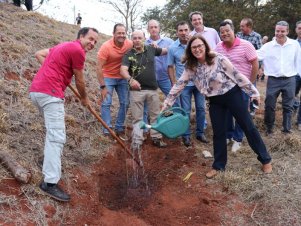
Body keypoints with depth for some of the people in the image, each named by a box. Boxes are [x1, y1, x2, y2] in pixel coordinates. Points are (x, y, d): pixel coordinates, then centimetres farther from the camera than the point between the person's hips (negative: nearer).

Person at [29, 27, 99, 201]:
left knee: (54, 132, 23)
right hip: (50, 93, -11)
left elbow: (39, 54, 28)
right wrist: (85, 98, 17)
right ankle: (50, 183, -15)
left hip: (37, 90, 11)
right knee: (57, 137, -14)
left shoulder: (64, 46, 24)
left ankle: (52, 165, 34)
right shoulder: (77, 50, -5)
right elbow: (79, 80, 1)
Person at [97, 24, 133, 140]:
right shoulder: (106, 46, -21)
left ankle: (119, 129, 18)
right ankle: (107, 132, 0)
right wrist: (103, 86, -20)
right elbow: (99, 67, -19)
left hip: (122, 78, 4)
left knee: (125, 103, 5)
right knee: (106, 103, -7)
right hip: (108, 77, -3)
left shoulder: (130, 44, -14)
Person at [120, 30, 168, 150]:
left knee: (155, 115, 12)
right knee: (137, 117, 4)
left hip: (153, 89, 3)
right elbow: (123, 70, -21)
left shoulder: (151, 49, 5)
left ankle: (156, 138, 25)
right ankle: (136, 141, 8)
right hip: (137, 90, -3)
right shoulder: (128, 54, -5)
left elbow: (166, 50, 22)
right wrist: (130, 79, -38)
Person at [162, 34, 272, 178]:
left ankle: (265, 159, 21)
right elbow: (179, 85, -3)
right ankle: (218, 165, 26)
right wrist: (167, 103, -4)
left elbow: (238, 76, -13)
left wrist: (253, 92, -8)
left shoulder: (219, 60, -18)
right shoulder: (191, 68, -6)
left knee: (248, 127, 5)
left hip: (232, 95, -3)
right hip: (215, 102, 4)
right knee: (218, 133, 9)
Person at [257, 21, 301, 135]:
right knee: (269, 105, 4)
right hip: (273, 80, 0)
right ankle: (269, 127, 23)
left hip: (289, 80, 1)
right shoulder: (268, 46, -2)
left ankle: (287, 129, 24)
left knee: (288, 106, 10)